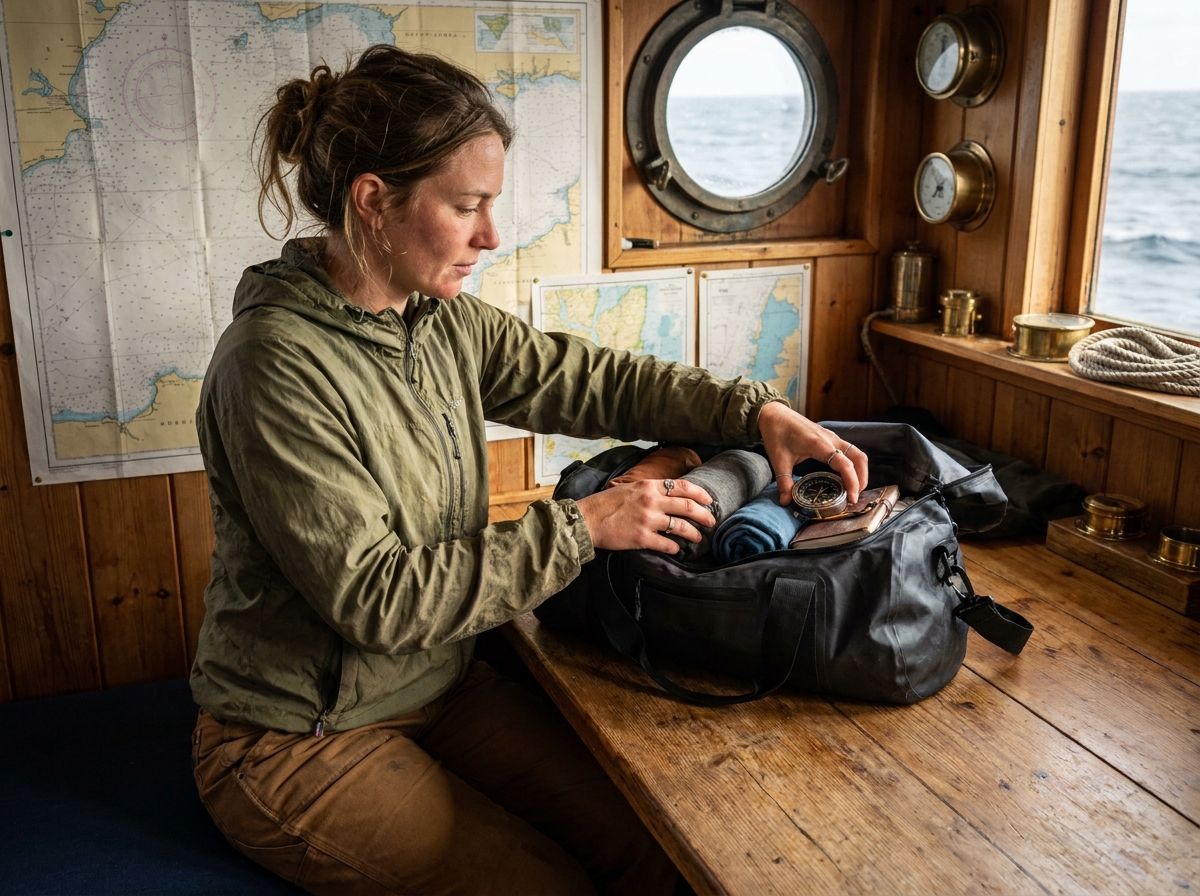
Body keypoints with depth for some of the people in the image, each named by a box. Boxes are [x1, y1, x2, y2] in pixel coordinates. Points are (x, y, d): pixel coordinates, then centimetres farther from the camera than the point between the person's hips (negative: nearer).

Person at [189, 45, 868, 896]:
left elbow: (588, 378, 5)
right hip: (302, 740, -6)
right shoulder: (277, 363, -25)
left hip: (442, 686, 6)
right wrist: (580, 526, -26)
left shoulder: (443, 322, -2)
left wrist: (753, 409, -8)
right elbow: (375, 596, -27)